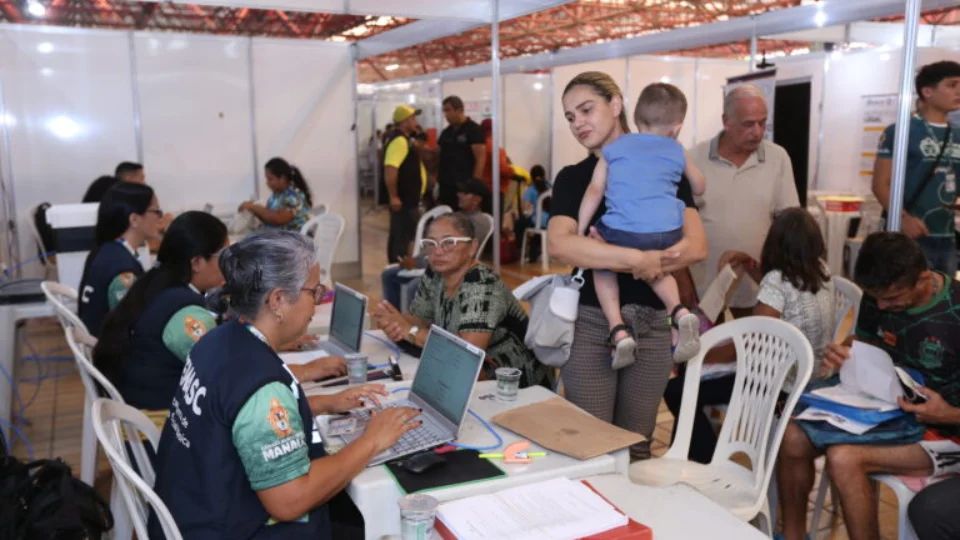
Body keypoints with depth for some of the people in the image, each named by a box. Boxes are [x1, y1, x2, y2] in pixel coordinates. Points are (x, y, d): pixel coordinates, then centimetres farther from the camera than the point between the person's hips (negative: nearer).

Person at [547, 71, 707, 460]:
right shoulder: (572, 177, 3)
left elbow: (697, 246, -7)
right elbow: (559, 244, -17)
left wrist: (626, 261, -16)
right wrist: (636, 259, -25)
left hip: (652, 324, 1)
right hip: (590, 323, -1)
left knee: (636, 445, 11)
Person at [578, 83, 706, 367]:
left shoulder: (614, 148, 15)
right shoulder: (677, 152, 19)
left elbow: (595, 191, 8)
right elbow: (699, 187, 33)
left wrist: (579, 233, 9)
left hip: (624, 233, -3)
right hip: (669, 233, 3)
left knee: (603, 267, 25)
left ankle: (618, 330, 7)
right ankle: (679, 311, 6)